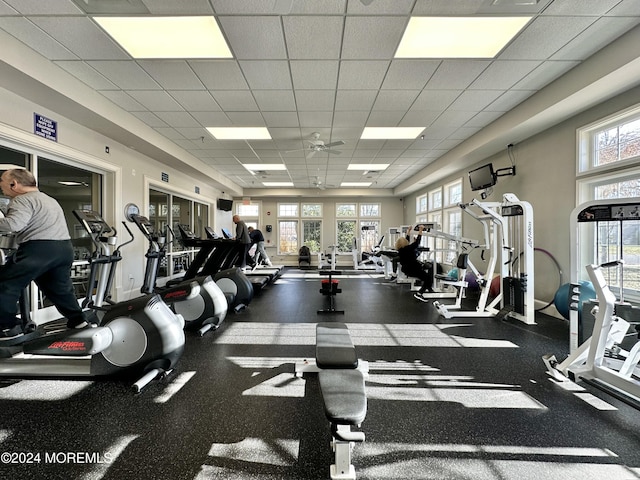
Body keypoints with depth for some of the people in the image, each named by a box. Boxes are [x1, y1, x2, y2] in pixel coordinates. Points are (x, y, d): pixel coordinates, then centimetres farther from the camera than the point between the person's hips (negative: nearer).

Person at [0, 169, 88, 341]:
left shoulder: (22, 200, -4)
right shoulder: (50, 200, 25)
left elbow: (14, 223, -20)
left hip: (38, 249, -9)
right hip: (64, 249, 9)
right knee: (60, 288, 19)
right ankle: (78, 322, 24)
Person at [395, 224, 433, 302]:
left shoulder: (400, 250, 2)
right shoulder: (408, 249, -21)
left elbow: (407, 240, 16)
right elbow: (417, 242, -16)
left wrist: (408, 231, 24)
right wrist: (420, 231, -9)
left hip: (407, 270, 10)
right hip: (413, 270, -9)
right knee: (428, 277, 0)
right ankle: (419, 293, -6)